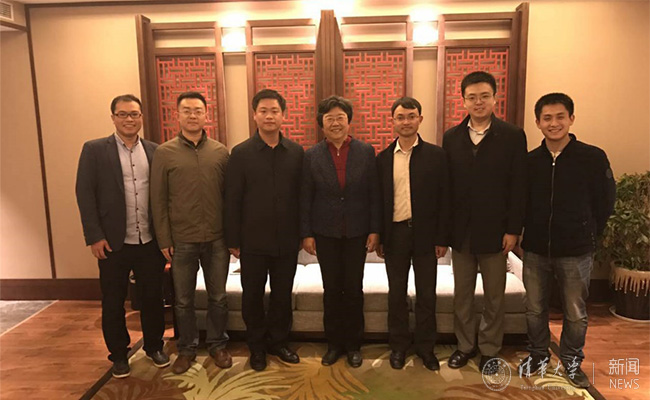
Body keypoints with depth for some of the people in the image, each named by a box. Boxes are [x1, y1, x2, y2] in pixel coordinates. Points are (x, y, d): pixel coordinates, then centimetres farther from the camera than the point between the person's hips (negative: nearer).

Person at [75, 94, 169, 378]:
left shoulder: (154, 151, 5)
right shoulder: (94, 150, -2)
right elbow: (85, 194, -5)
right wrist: (94, 236, -10)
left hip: (150, 242, 2)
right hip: (113, 243, -1)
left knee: (152, 298, 13)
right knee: (113, 303, 12)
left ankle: (154, 346, 33)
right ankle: (119, 354, 31)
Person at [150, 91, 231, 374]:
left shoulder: (220, 152, 2)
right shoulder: (164, 153, -1)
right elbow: (158, 200, -1)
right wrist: (164, 240, -4)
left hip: (216, 239, 1)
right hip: (181, 241, -1)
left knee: (218, 297, 12)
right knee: (183, 300, 13)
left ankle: (217, 344, 32)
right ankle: (187, 348, 32)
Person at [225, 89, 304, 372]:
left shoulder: (296, 152, 0)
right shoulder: (241, 154, -4)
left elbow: (302, 195, 3)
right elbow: (232, 200, -3)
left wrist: (303, 232, 2)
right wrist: (233, 240, -4)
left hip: (287, 240, 2)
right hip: (253, 241, -1)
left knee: (283, 294, 13)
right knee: (252, 295, 11)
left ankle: (278, 341, 34)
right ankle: (257, 346, 31)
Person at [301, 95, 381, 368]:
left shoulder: (366, 152, -1)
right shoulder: (311, 156, -1)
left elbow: (374, 194, 0)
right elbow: (305, 198, 0)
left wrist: (375, 230, -3)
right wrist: (306, 234, -2)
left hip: (357, 233, 0)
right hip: (325, 233, 0)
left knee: (354, 289, 8)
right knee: (331, 290, 9)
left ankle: (353, 344, 25)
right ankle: (334, 343, 26)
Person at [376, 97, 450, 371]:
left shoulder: (436, 155, 0)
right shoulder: (383, 158, 5)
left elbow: (444, 199, -1)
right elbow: (378, 200, 6)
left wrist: (442, 238, -5)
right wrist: (378, 237, 3)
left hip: (425, 234, -1)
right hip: (395, 233, 1)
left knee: (426, 295, 9)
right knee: (396, 294, 11)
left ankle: (426, 347, 26)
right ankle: (398, 346, 27)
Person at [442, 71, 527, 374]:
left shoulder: (513, 136, -5)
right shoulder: (451, 137, 3)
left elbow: (518, 187, -6)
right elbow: (445, 185, 3)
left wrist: (513, 230, -10)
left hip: (494, 232, -2)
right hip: (460, 231, 3)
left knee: (494, 296, 11)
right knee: (462, 294, 14)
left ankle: (489, 349, 29)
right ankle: (465, 345, 31)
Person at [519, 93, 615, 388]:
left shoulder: (593, 157, -8)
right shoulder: (529, 161, -1)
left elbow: (605, 202, 0)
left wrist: (587, 235, 4)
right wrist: (531, 231, 6)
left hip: (576, 252, -2)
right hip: (535, 250, 2)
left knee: (576, 314, 12)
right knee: (534, 310, 15)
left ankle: (571, 361, 35)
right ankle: (538, 354, 36)